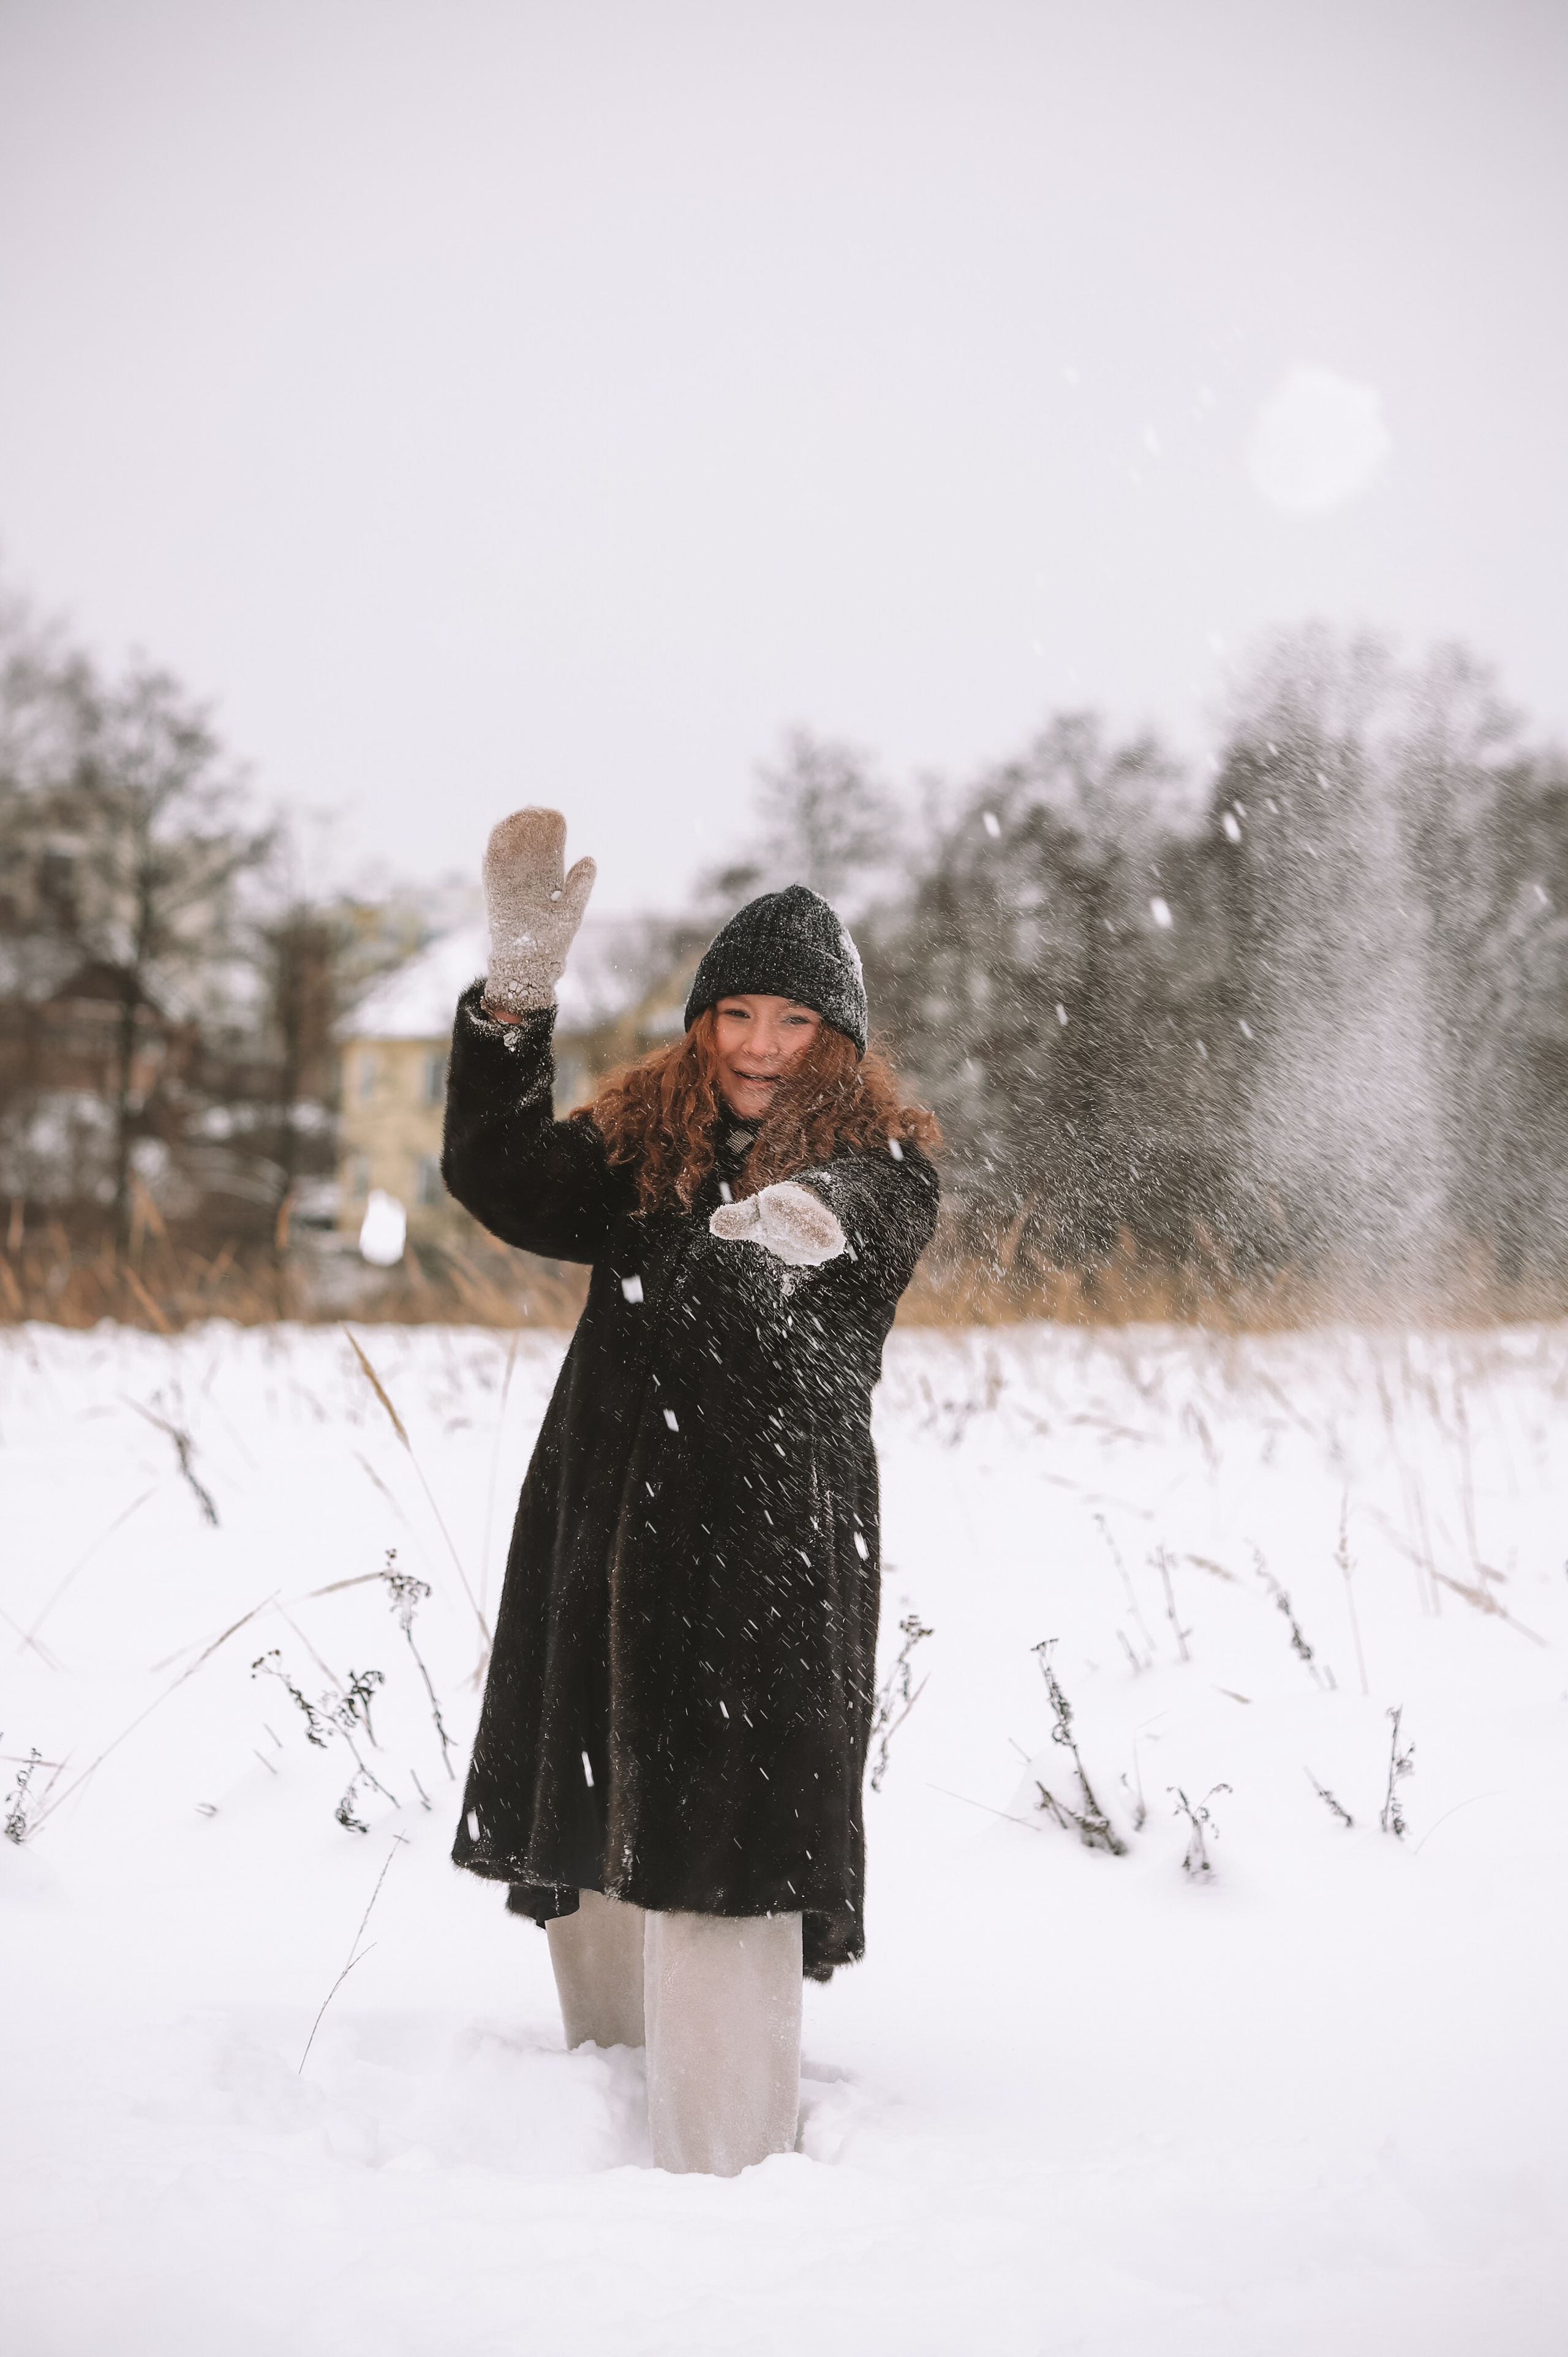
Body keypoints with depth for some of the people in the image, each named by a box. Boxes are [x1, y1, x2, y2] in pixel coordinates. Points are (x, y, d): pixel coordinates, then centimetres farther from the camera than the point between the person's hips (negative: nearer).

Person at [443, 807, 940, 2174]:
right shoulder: (641, 1144, 11)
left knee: (713, 1860, -12)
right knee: (586, 1848, 14)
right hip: (606, 1538, 5)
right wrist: (518, 988, -20)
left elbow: (858, 1219, -24)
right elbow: (499, 1179, -6)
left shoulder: (883, 1163, 0)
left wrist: (807, 1221, -50)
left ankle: (731, 2174, -3)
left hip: (769, 1558, -5)